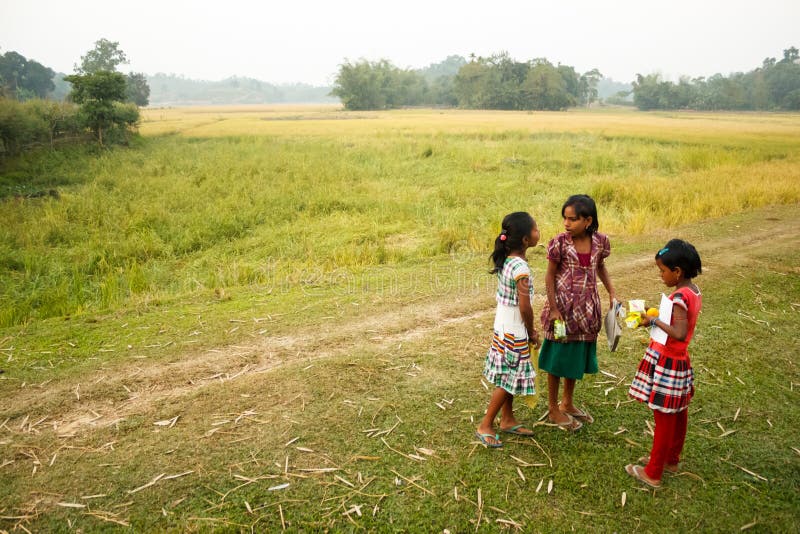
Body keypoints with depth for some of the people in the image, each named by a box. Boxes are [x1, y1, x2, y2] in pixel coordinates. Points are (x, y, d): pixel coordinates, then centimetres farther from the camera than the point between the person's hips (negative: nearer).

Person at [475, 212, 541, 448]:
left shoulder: (505, 260, 2)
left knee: (508, 377, 19)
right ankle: (485, 426, 12)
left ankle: (507, 419, 32)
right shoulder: (521, 268, -25)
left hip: (503, 328, 8)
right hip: (514, 333, -8)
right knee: (508, 380, 3)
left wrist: (528, 331, 16)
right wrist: (532, 333, -8)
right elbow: (525, 307, -25)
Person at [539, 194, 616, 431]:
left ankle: (567, 402, 37)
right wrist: (554, 309, -13)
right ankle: (553, 409, 24)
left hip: (587, 307, 5)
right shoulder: (560, 242, -15)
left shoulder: (600, 241, -4)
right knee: (558, 357, 7)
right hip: (563, 305, -4)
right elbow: (550, 276, -9)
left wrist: (611, 292, 5)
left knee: (577, 356, 18)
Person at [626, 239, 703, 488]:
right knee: (678, 413, 21)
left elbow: (679, 333, -32)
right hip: (680, 360, 9)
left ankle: (653, 474, 15)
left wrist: (654, 321, -22)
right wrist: (656, 317, 5)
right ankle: (671, 460, 39)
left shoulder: (680, 296, -24)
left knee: (664, 418, 2)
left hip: (666, 363, -9)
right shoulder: (694, 291, 4)